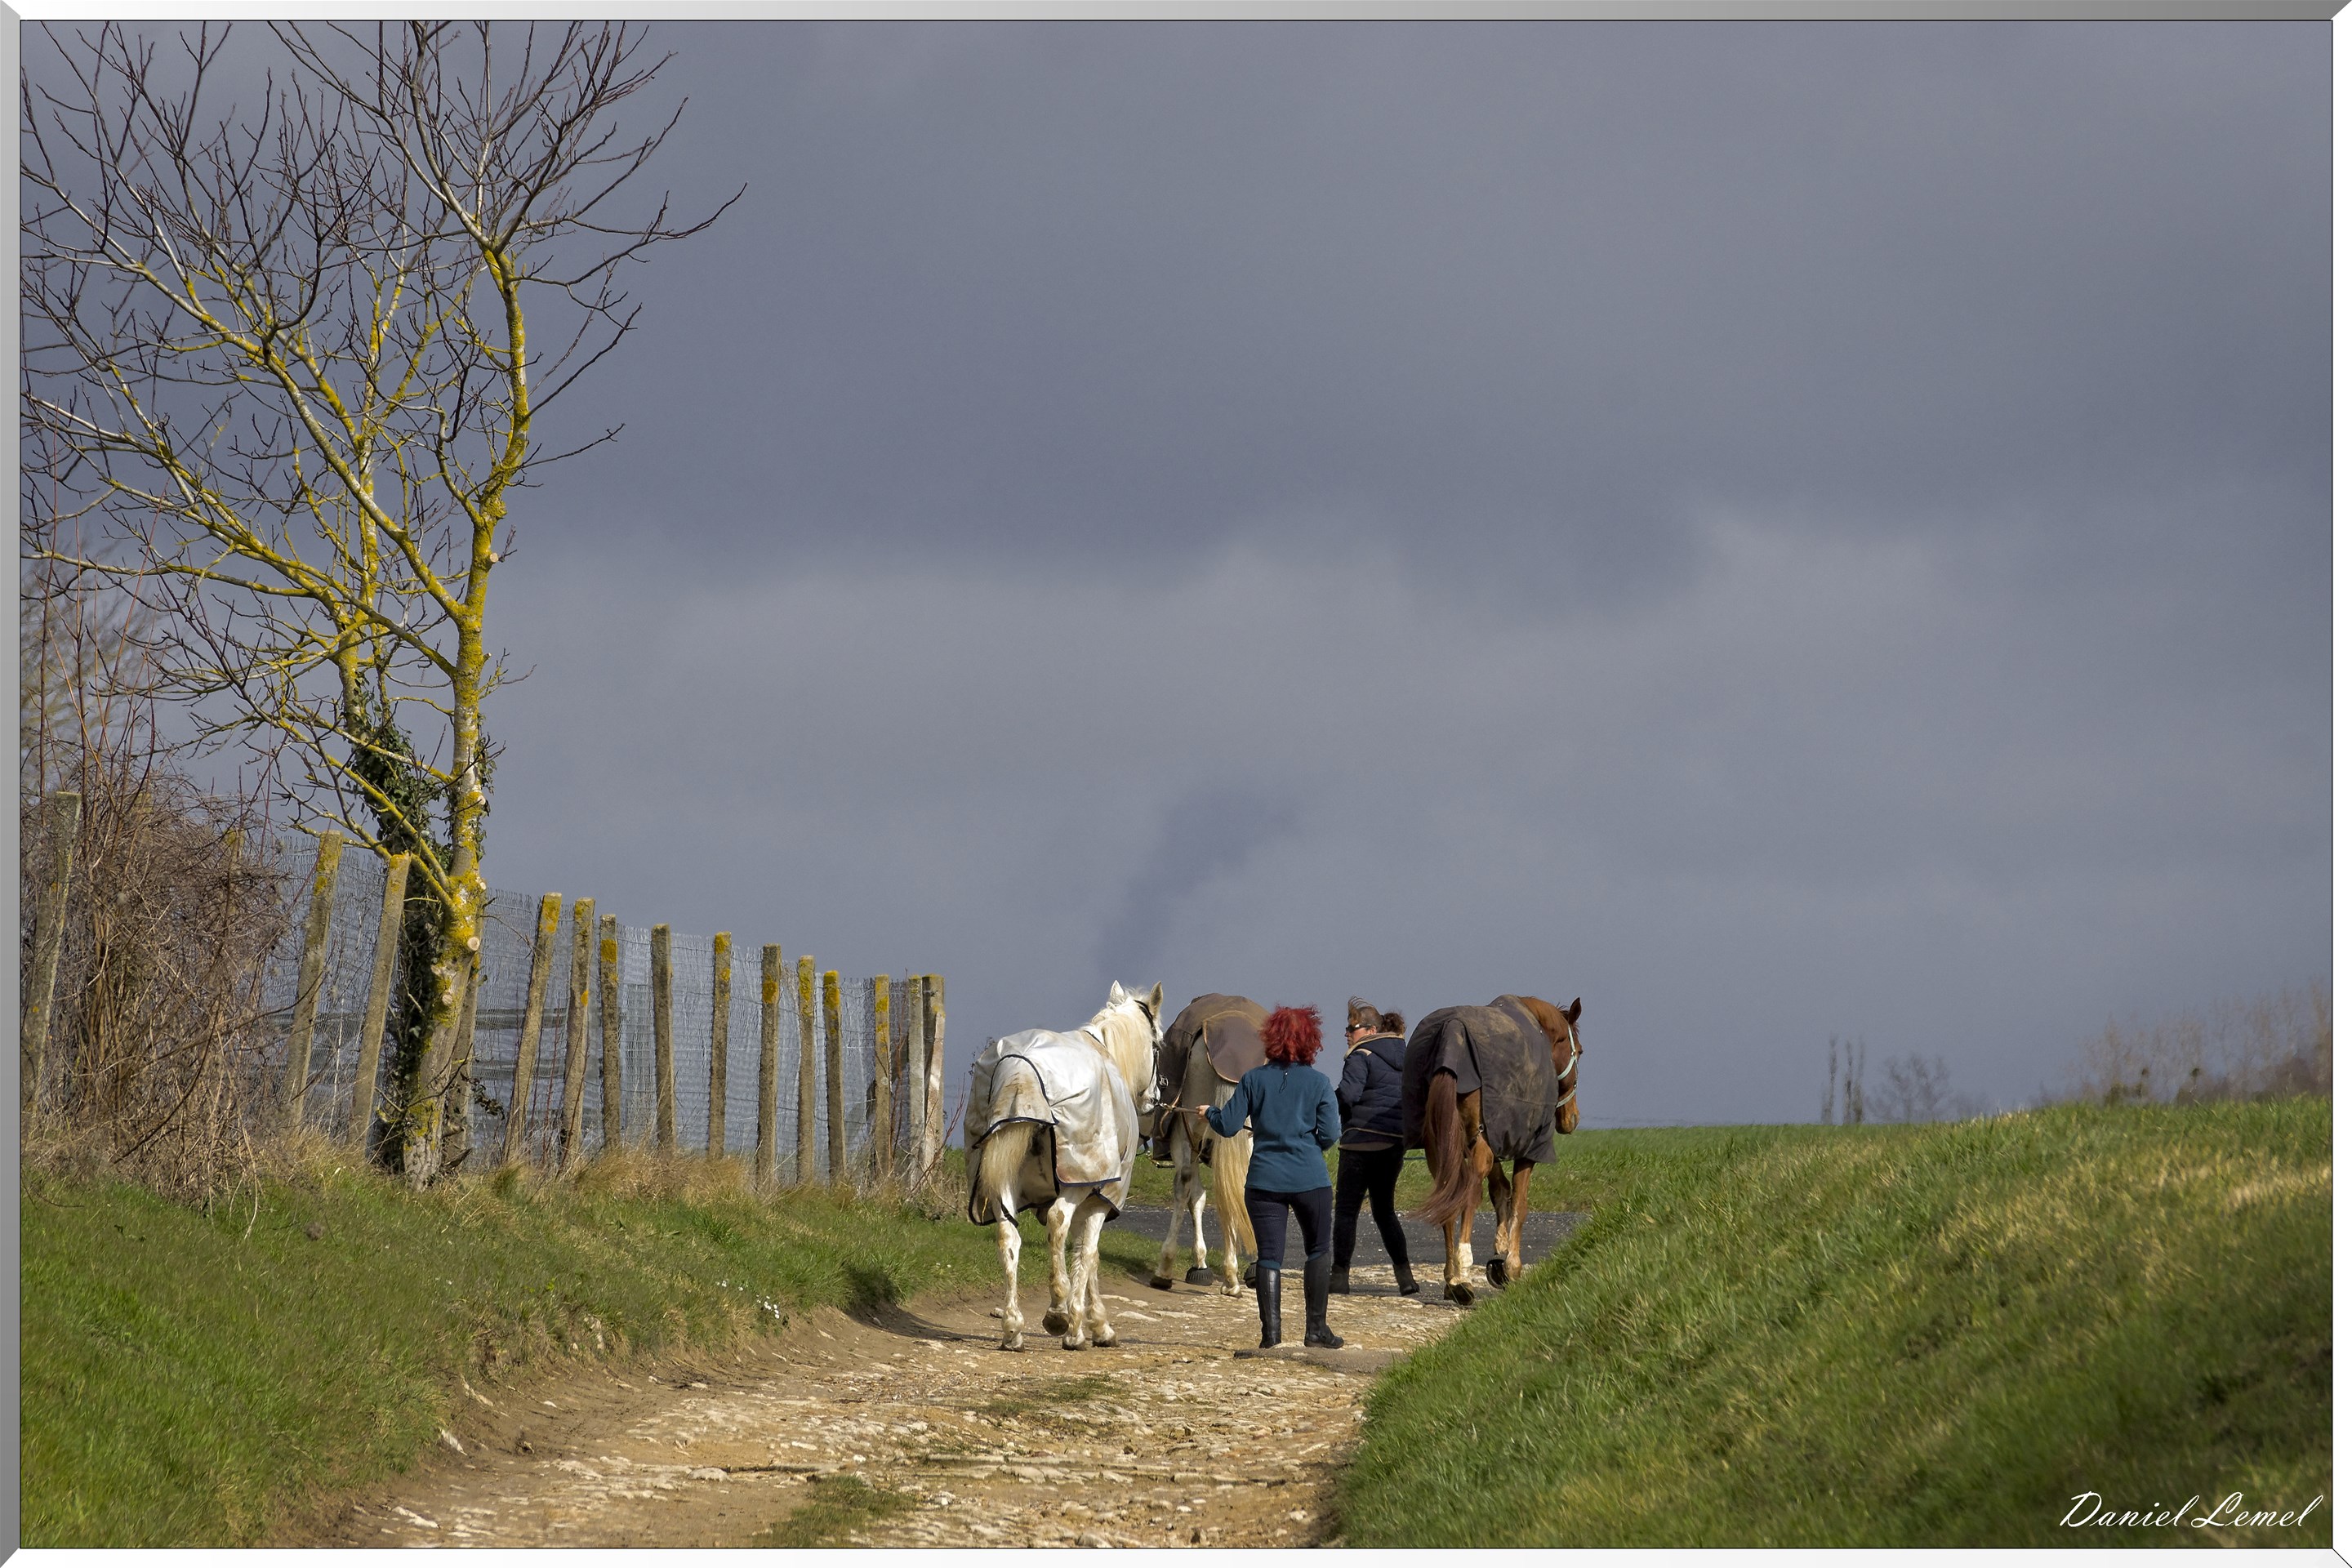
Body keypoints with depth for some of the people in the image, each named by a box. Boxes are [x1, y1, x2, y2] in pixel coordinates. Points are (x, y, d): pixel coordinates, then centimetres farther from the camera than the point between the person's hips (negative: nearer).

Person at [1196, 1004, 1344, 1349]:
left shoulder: (1253, 1080, 0)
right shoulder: (1319, 1083, -2)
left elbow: (1227, 1126, 1)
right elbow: (1330, 1135, -6)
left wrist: (1209, 1113, 22)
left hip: (1265, 1180, 1)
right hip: (1310, 1179, -1)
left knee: (1269, 1256, 4)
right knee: (1319, 1250, 14)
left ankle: (1270, 1331, -4)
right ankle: (1317, 1328, 12)